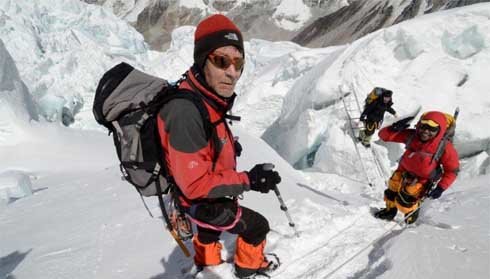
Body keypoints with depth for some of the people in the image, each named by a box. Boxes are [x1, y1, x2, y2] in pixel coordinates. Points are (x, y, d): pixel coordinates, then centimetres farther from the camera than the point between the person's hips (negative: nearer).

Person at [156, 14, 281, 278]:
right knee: (257, 226, 12)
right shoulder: (185, 112, -40)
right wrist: (247, 180, -32)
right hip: (202, 202, -8)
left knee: (210, 227, 34)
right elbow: (196, 184, -35)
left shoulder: (206, 96, -11)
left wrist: (228, 144, 7)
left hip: (209, 193, 8)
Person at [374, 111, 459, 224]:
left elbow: (452, 170, -13)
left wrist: (441, 188, -20)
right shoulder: (411, 136, -20)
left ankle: (411, 213, 20)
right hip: (403, 171, 4)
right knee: (391, 191, 19)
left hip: (422, 180, -4)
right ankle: (390, 210, 50)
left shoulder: (444, 147, -26)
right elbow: (384, 135, -17)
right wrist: (393, 129, -39)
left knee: (404, 199, -14)